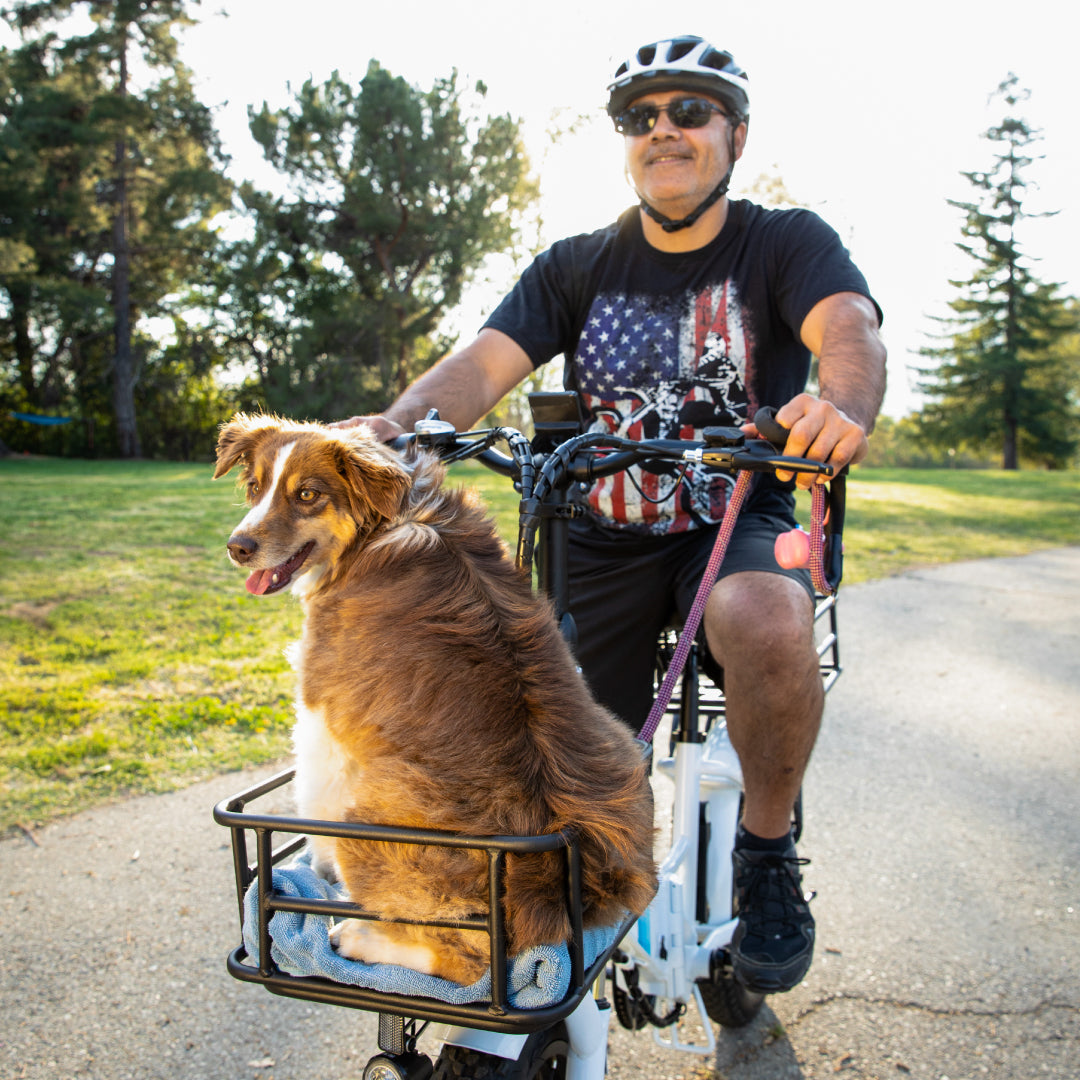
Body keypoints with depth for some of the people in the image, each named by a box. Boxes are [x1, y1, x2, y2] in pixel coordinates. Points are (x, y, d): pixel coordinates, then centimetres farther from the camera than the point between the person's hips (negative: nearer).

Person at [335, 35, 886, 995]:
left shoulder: (787, 243, -1)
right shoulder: (577, 268, 5)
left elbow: (849, 330, -23)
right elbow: (482, 364, -10)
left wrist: (842, 402, -48)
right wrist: (396, 424, -32)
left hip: (740, 519, -2)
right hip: (605, 537, 3)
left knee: (766, 621, -36)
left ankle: (768, 852, -10)